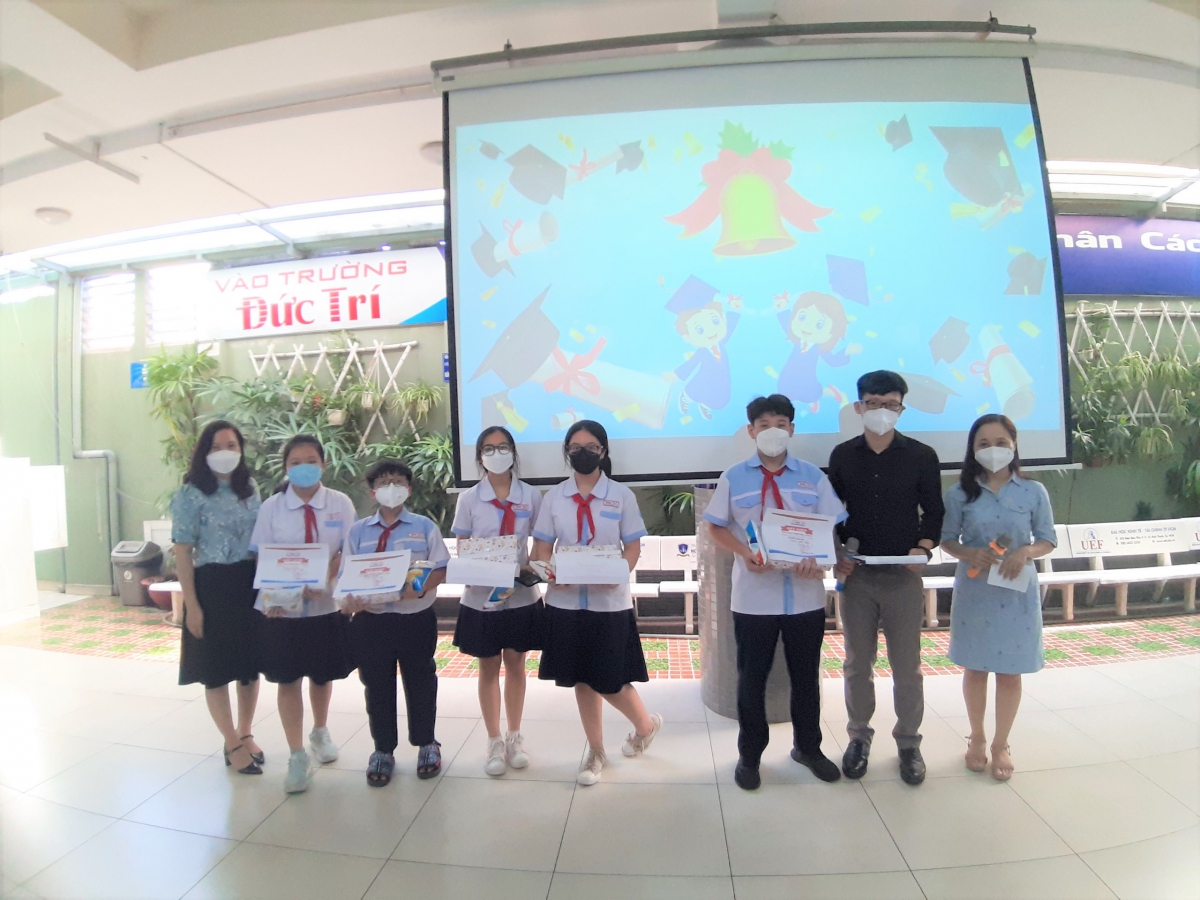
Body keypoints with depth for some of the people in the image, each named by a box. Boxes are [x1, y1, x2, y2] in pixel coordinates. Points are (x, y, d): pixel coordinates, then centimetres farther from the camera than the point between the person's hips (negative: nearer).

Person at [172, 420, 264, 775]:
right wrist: (192, 605, -12)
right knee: (217, 668, 6)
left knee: (251, 663, 13)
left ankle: (245, 733, 32)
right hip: (212, 585, -4)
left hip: (251, 583, 5)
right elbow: (183, 552, -9)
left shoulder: (250, 489, 6)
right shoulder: (190, 495, -8)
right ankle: (232, 744, 21)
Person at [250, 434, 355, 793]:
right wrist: (292, 587, -22)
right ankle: (297, 756, 19)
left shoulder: (341, 504, -4)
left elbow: (349, 552, -5)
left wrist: (322, 578, -23)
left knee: (322, 674, 18)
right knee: (288, 679, 5)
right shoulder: (271, 507, -5)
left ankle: (320, 733, 43)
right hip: (282, 608, -1)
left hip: (327, 606, 1)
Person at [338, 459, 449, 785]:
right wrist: (348, 600, -18)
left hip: (416, 618, -1)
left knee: (420, 683, 12)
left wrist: (422, 587, -23)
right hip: (370, 620, 1)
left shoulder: (424, 526, -1)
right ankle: (383, 750, 32)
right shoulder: (358, 530, 3)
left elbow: (441, 569, -4)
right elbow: (345, 575, 2)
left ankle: (426, 745, 33)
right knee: (377, 687, 12)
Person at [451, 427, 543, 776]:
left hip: (521, 595, 1)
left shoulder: (531, 496, -1)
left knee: (515, 665, 13)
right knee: (489, 668, 11)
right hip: (481, 597, 0)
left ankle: (514, 736, 31)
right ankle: (494, 741, 27)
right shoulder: (468, 499, -1)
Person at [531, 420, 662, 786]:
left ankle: (646, 725, 33)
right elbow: (542, 546, 5)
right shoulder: (554, 497, 5)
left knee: (610, 682, 2)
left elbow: (633, 546, -2)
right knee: (582, 680, 12)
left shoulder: (621, 495, -1)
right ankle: (596, 752, 31)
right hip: (566, 601, 3)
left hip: (610, 601, -2)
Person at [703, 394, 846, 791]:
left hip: (805, 596, 2)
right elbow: (716, 527, 2)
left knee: (806, 676, 18)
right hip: (754, 597, -1)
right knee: (751, 679, 11)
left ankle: (808, 747, 40)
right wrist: (744, 553, -16)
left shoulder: (812, 476, 3)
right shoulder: (734, 477, 0)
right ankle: (749, 755, 30)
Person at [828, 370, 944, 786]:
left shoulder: (922, 456, -1)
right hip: (856, 574, 1)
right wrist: (837, 556, -4)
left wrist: (923, 549, -13)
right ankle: (859, 736, 28)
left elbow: (933, 512, 4)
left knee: (906, 665, 8)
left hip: (904, 575, -1)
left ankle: (908, 742, 27)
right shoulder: (842, 455, 3)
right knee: (857, 663, 11)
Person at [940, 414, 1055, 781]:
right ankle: (977, 738, 32)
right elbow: (946, 540, 1)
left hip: (1017, 592, 0)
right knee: (975, 669, 12)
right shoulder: (959, 493, -4)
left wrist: (1025, 552, -17)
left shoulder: (1034, 491, -3)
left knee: (1010, 672, 9)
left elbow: (1048, 540, 3)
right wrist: (968, 554, -19)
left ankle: (1000, 745, 27)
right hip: (973, 591, 0)